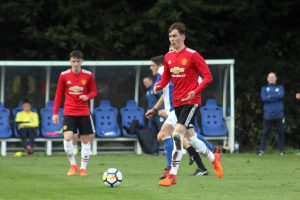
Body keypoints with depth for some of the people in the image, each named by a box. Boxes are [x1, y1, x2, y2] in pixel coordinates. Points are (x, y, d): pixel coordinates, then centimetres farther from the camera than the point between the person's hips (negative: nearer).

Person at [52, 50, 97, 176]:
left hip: (84, 113, 1)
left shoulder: (88, 75, -2)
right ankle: (73, 165, 3)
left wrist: (87, 96, -17)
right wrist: (55, 113, 2)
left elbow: (94, 92, 6)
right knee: (67, 138, -16)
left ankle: (83, 168, 16)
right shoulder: (64, 76, -2)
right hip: (69, 112, -1)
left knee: (86, 140, 3)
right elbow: (59, 95, 5)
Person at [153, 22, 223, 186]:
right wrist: (158, 86, -3)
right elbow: (166, 78, 19)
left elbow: (207, 77, -11)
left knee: (177, 133, -19)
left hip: (191, 101, -7)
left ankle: (172, 176, -16)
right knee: (190, 137, 14)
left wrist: (195, 91, -25)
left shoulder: (193, 55, -11)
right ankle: (214, 158, 38)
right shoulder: (168, 57, 8)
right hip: (177, 102, 7)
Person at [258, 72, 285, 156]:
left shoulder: (280, 87, 13)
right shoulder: (264, 88, 13)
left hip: (279, 115, 0)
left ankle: (282, 150, 8)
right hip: (268, 114, 0)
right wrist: (275, 97, -8)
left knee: (281, 132, 2)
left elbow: (281, 95, -10)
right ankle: (262, 150, -2)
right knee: (265, 133, -2)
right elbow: (263, 98, -6)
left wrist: (270, 96, -9)